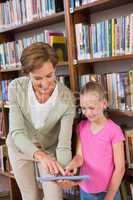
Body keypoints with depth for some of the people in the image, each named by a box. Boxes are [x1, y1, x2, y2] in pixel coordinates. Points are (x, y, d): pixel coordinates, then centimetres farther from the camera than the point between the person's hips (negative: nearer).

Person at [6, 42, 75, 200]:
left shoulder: (66, 97, -28)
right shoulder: (16, 88, -27)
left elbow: (64, 145, -26)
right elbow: (17, 132, -28)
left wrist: (63, 173, -45)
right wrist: (40, 155, -46)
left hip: (50, 149, 0)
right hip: (20, 148, 1)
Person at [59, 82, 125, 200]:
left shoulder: (114, 131, -17)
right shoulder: (82, 127, 0)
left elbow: (120, 168, -14)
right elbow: (79, 156, -5)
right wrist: (71, 166, -27)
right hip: (85, 190, 5)